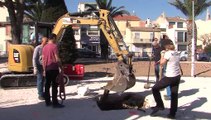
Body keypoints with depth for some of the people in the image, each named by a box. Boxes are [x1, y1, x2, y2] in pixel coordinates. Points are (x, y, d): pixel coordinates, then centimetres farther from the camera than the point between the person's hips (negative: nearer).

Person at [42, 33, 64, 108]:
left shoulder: (45, 47, 13)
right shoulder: (54, 46, -9)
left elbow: (43, 59, 14)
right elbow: (57, 58, -15)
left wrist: (44, 70, 18)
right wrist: (61, 67, -9)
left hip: (47, 68, 8)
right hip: (54, 68, -7)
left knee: (47, 85, 12)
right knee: (54, 86, -6)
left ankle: (47, 101, 19)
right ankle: (55, 103, -5)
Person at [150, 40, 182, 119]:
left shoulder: (168, 53, -13)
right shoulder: (177, 53, 10)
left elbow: (162, 63, -12)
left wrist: (162, 55, 2)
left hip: (169, 77, -8)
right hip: (177, 76, 8)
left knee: (155, 89, 4)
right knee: (174, 94, 11)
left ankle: (160, 105, 3)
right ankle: (172, 113, 17)